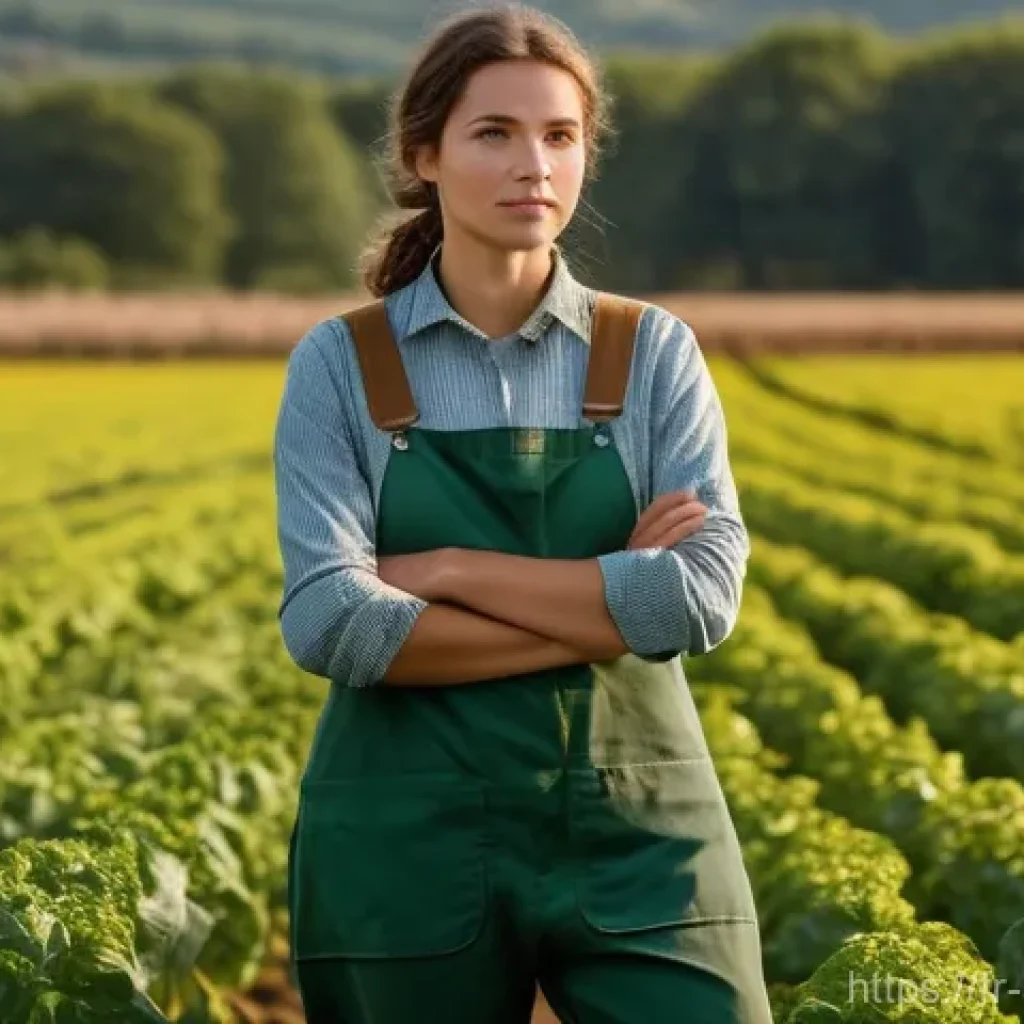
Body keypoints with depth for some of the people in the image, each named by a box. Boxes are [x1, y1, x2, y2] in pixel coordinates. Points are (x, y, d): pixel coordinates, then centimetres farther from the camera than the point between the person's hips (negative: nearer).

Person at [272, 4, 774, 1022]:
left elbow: (705, 594, -10)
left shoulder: (654, 353, 3)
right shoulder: (339, 366, -1)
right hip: (412, 837, -1)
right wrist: (611, 607, -13)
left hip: (635, 831, 1)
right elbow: (332, 624, -13)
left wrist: (449, 569, -13)